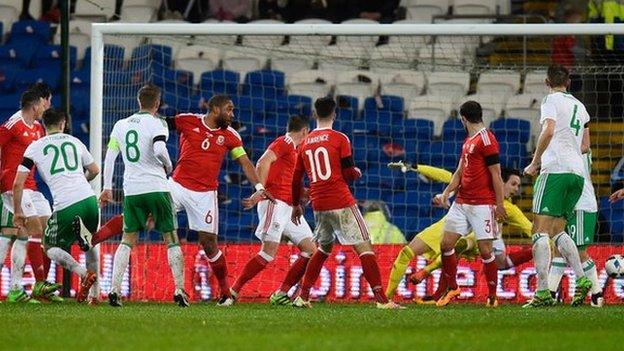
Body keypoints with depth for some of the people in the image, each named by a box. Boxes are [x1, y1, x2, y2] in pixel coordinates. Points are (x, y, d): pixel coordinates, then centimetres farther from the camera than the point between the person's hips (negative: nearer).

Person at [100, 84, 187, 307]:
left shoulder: (121, 125, 11)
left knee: (127, 241, 10)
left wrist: (107, 187, 17)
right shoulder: (157, 124, -5)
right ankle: (180, 292, 1)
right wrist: (168, 166, 0)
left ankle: (114, 290, -3)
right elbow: (159, 149, -20)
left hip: (131, 191, 4)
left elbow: (110, 156, 11)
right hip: (157, 188, -4)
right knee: (171, 240, 5)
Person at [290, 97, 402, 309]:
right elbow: (349, 174, -7)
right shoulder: (340, 139, -6)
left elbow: (296, 179, 16)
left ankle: (303, 297, 20)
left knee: (324, 248, 23)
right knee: (364, 247, -5)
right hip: (341, 203, -6)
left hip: (318, 205, 6)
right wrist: (357, 172, 16)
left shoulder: (305, 144, 10)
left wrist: (296, 205, 29)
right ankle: (381, 299, -14)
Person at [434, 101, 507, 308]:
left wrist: (499, 205, -15)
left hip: (482, 205, -9)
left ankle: (492, 296, 4)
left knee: (485, 250, -6)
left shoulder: (486, 139, -11)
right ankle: (451, 288, 17)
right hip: (462, 203, 9)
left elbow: (496, 174, -13)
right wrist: (446, 193, 7)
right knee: (446, 244, 4)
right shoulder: (468, 141, 17)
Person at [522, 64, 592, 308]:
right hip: (578, 172, 7)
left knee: (540, 231, -9)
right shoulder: (579, 106, 22)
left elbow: (549, 130, -17)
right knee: (557, 231, 16)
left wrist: (535, 163, -10)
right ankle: (581, 279, -1)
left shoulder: (552, 100, 0)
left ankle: (543, 292, -19)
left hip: (556, 169, -7)